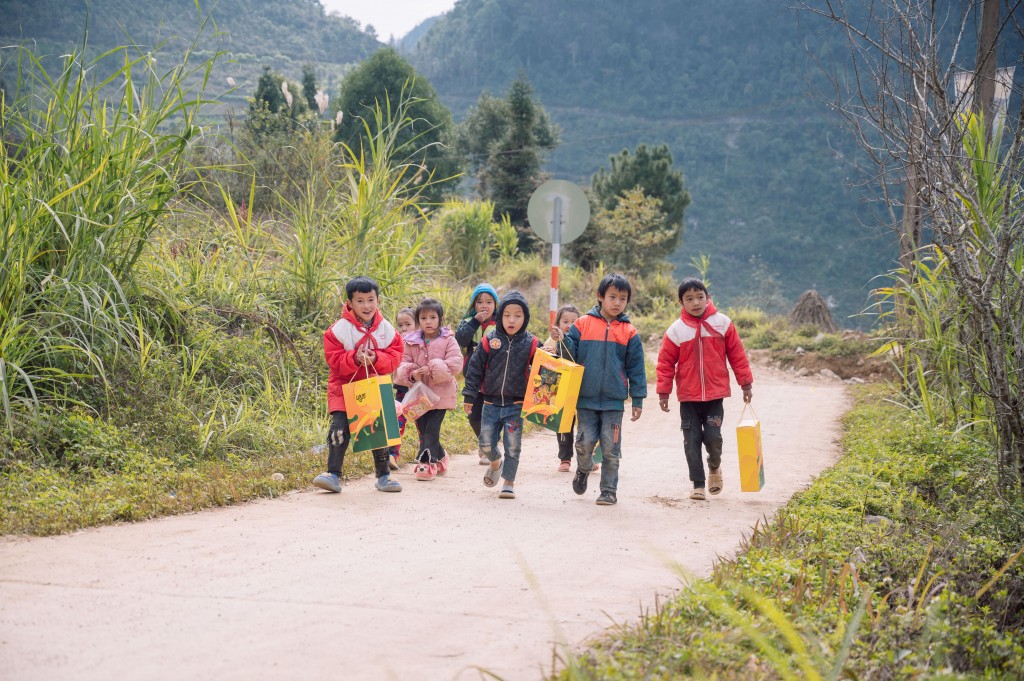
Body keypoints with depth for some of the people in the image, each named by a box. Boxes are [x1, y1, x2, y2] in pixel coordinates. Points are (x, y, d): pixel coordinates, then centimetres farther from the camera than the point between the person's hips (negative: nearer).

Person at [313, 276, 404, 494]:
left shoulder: (386, 329, -1)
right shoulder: (339, 329, -10)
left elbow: (394, 358, -3)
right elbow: (333, 359, -11)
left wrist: (376, 359, -22)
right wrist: (355, 359, -27)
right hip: (344, 387, -3)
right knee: (339, 428, -15)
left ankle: (383, 476, 23)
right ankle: (333, 475, -8)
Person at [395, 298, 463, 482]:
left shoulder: (448, 340, -2)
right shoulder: (412, 342, 6)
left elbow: (456, 364, -11)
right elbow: (403, 365, 6)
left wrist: (433, 369, -18)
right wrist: (412, 374, -16)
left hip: (440, 393, -4)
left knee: (431, 430, -9)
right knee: (422, 429, 9)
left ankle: (427, 463, -5)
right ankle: (440, 457, 26)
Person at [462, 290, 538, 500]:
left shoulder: (531, 344, -4)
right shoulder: (489, 341, -2)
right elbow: (475, 369, 1)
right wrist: (469, 396, 0)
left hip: (516, 406, -1)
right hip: (491, 403, 1)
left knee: (512, 446, 1)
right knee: (486, 444, 7)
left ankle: (508, 482, 14)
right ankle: (495, 462, 39)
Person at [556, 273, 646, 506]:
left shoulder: (629, 332, 3)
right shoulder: (583, 324, 2)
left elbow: (636, 368, 5)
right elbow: (572, 354, 4)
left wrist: (637, 399, 3)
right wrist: (562, 340, -16)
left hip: (613, 400, 0)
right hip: (586, 398, 0)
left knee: (611, 448, 3)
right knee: (585, 443, 3)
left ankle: (609, 490, 14)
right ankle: (583, 470, 33)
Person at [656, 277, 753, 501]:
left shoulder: (723, 323, 0)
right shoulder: (676, 330, -2)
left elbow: (737, 355, 5)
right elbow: (666, 363, 2)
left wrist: (746, 384, 5)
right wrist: (663, 392, 0)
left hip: (715, 393, -1)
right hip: (688, 397, 1)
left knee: (713, 437, -7)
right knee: (692, 441, 3)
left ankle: (714, 466, 25)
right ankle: (698, 484, 12)